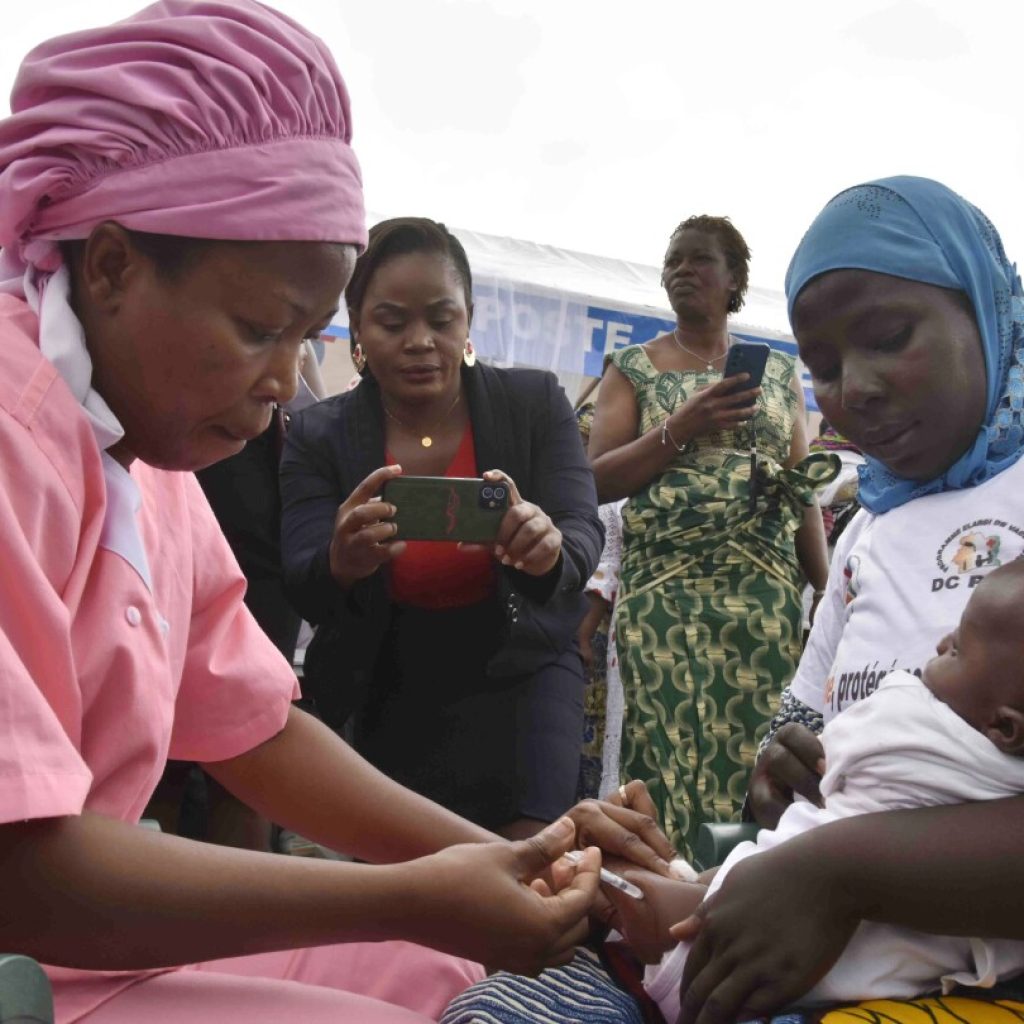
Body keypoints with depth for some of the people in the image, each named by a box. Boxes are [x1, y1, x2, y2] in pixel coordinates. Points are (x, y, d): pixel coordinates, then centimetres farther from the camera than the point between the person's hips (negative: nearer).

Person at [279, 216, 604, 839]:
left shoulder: (535, 402, -9)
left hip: (519, 674, -1)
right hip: (385, 698, 1)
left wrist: (548, 549, -42)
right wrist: (342, 564, -40)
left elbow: (584, 533, -16)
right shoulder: (319, 436, -8)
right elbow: (304, 593, -15)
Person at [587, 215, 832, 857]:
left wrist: (828, 594, 5)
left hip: (768, 597, 2)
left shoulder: (779, 372, 14)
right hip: (666, 593, -1)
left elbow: (804, 490, 13)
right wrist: (681, 428, -11)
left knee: (759, 755, -2)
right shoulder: (635, 369, 9)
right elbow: (598, 480, 1)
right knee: (682, 760, -7)